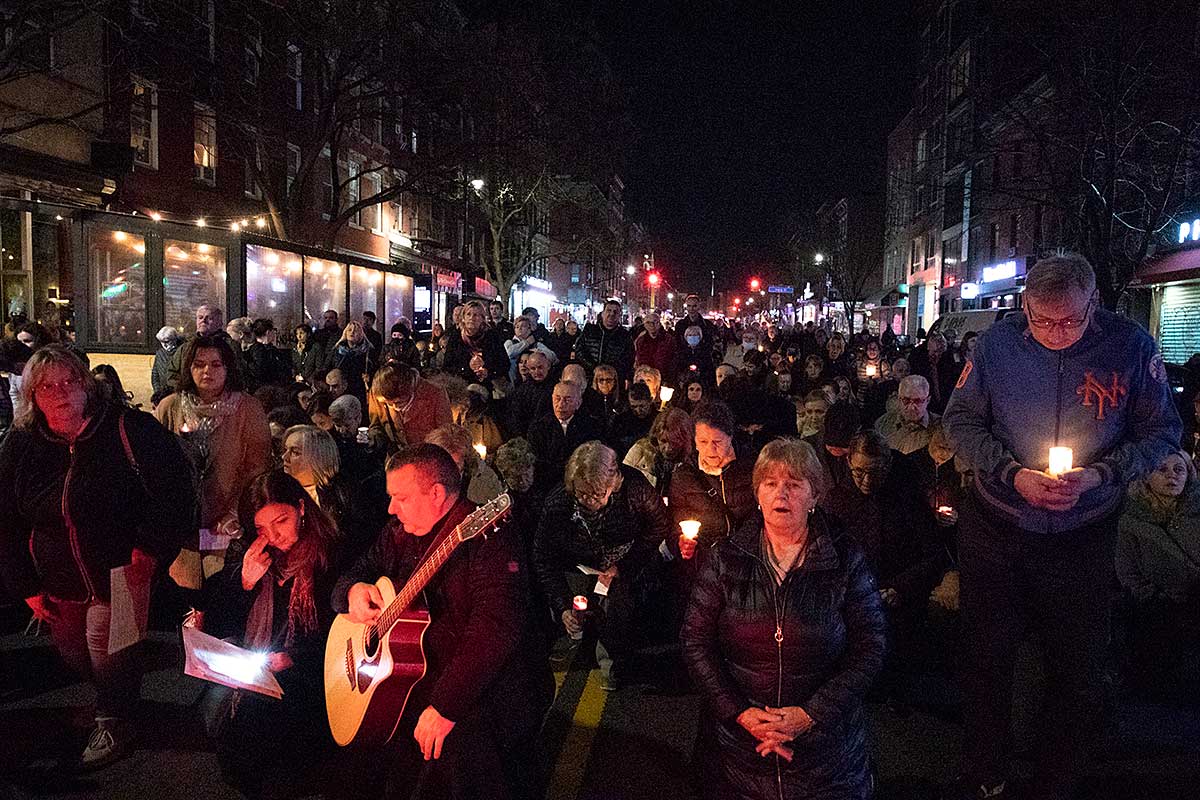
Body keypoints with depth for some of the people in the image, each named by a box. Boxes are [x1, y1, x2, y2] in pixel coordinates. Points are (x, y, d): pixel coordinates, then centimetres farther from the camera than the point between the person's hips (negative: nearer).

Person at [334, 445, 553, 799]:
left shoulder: (485, 535, -16)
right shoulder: (398, 535, 10)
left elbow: (495, 628, -25)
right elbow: (349, 578, 20)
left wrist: (446, 704, -27)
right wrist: (354, 590, -5)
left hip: (488, 691, -6)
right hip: (415, 687, 6)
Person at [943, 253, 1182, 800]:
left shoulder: (1131, 346, -11)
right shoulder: (998, 343, -10)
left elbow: (1161, 431, -3)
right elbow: (960, 419, -3)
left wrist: (1100, 475, -19)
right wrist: (1011, 473, -17)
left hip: (1083, 537, 0)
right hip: (996, 530, 0)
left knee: (1078, 669, 13)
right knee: (986, 657, 14)